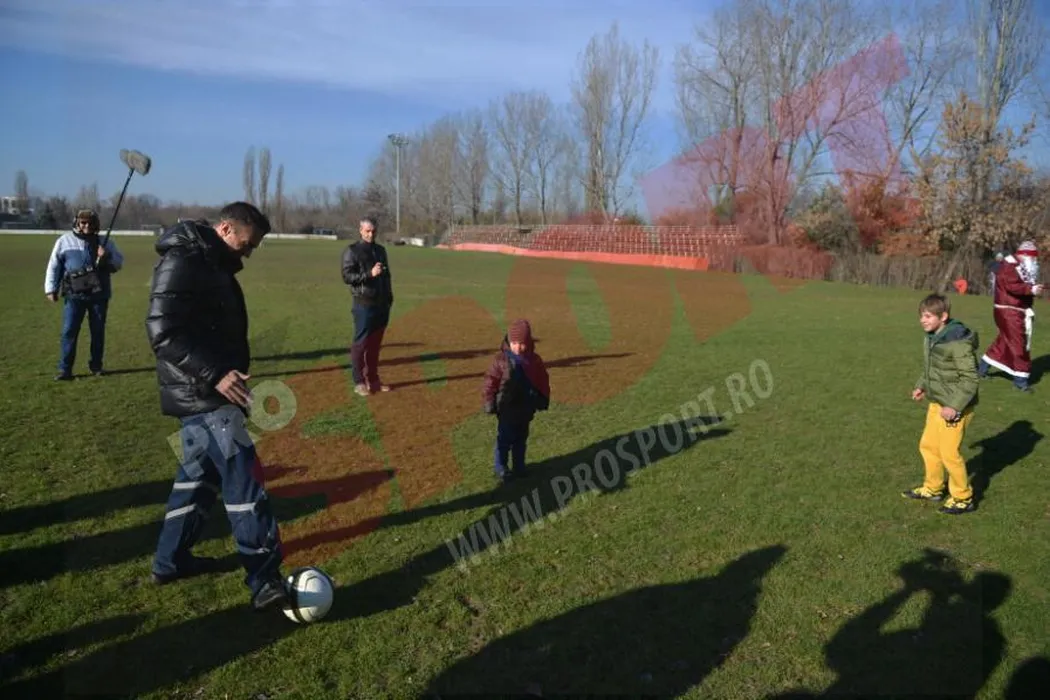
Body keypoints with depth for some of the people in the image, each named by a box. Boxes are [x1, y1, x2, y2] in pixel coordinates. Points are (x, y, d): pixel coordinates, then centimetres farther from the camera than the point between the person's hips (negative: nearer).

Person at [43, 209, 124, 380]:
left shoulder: (104, 242, 9)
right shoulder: (65, 241, 5)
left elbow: (118, 263, 8)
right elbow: (54, 265, 8)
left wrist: (107, 257, -13)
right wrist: (51, 288, 3)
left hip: (99, 294, 1)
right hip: (74, 294, -1)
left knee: (98, 331, 8)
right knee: (69, 331, -4)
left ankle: (96, 366, 21)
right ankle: (65, 369, 1)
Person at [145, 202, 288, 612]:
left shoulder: (212, 265, 16)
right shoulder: (183, 263, -16)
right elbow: (163, 333, -24)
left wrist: (224, 373, 25)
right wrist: (215, 374, -30)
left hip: (204, 391, 11)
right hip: (200, 393, -11)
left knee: (199, 472, 20)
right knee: (244, 477, -12)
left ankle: (170, 561, 33)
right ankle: (264, 580, -10)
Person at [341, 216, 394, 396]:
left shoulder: (381, 250, 15)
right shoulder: (352, 251, -4)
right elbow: (347, 276, -13)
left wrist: (389, 298, 13)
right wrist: (370, 274, -23)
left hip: (382, 305, 6)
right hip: (364, 305, -6)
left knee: (375, 344, 11)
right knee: (361, 344, -2)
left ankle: (373, 380, 18)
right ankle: (359, 383, 4)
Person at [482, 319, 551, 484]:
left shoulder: (535, 360, -3)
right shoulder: (501, 359, -14)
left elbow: (543, 381, 7)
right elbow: (491, 382, -10)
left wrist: (543, 400, 9)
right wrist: (490, 403, -10)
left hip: (526, 408, 4)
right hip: (506, 408, -4)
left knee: (521, 439, 17)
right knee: (505, 439, 4)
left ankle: (519, 467, 30)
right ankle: (501, 468, 17)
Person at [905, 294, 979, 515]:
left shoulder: (958, 342, -24)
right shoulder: (931, 337, 3)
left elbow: (970, 379, -22)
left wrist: (955, 407, -24)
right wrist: (922, 386, 6)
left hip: (955, 407, -9)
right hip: (936, 403, 9)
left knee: (949, 452, 0)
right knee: (927, 445, 16)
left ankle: (963, 498, 18)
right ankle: (933, 488, 33)